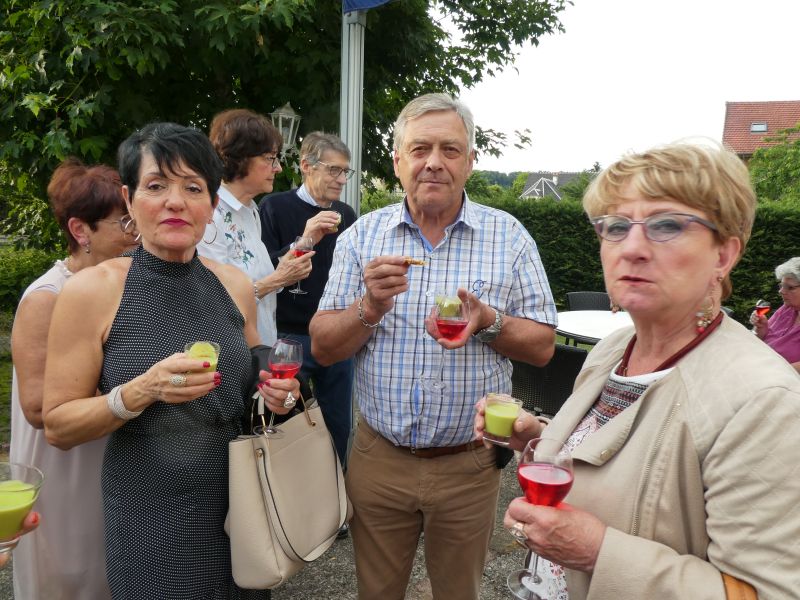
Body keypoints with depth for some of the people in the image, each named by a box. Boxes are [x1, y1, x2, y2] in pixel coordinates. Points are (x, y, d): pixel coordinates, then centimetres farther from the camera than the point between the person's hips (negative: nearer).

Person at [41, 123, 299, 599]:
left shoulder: (235, 285, -1)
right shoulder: (92, 291, -12)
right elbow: (58, 426, -9)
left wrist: (274, 393, -8)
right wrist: (141, 390, -26)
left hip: (241, 503, 4)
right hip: (150, 519, -4)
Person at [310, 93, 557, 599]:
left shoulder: (509, 236, -5)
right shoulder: (363, 235, -3)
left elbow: (542, 347, -3)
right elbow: (323, 348, -4)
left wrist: (487, 320, -22)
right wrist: (372, 306, -23)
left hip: (469, 465, -1)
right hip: (378, 458, 1)